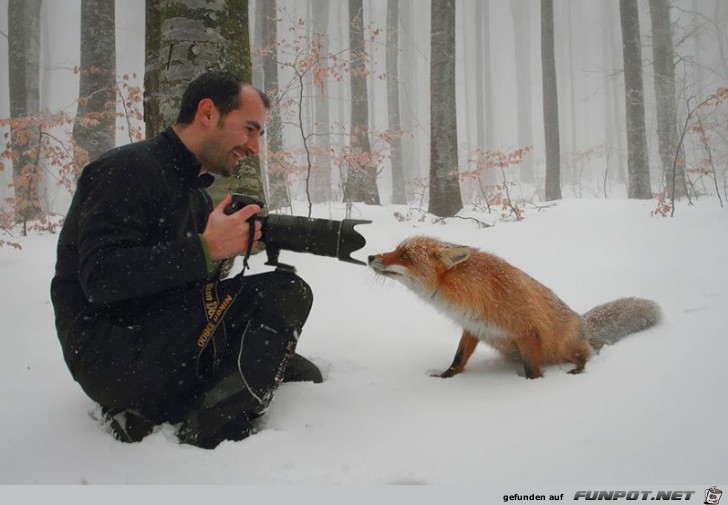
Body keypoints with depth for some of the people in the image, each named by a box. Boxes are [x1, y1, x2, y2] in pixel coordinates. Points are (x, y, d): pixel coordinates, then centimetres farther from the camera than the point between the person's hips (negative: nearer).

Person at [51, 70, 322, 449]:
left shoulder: (195, 192, 18)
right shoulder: (128, 170, -11)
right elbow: (100, 279, -23)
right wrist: (205, 249, -24)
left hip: (157, 340, 9)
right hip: (108, 356, -9)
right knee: (285, 293, -17)